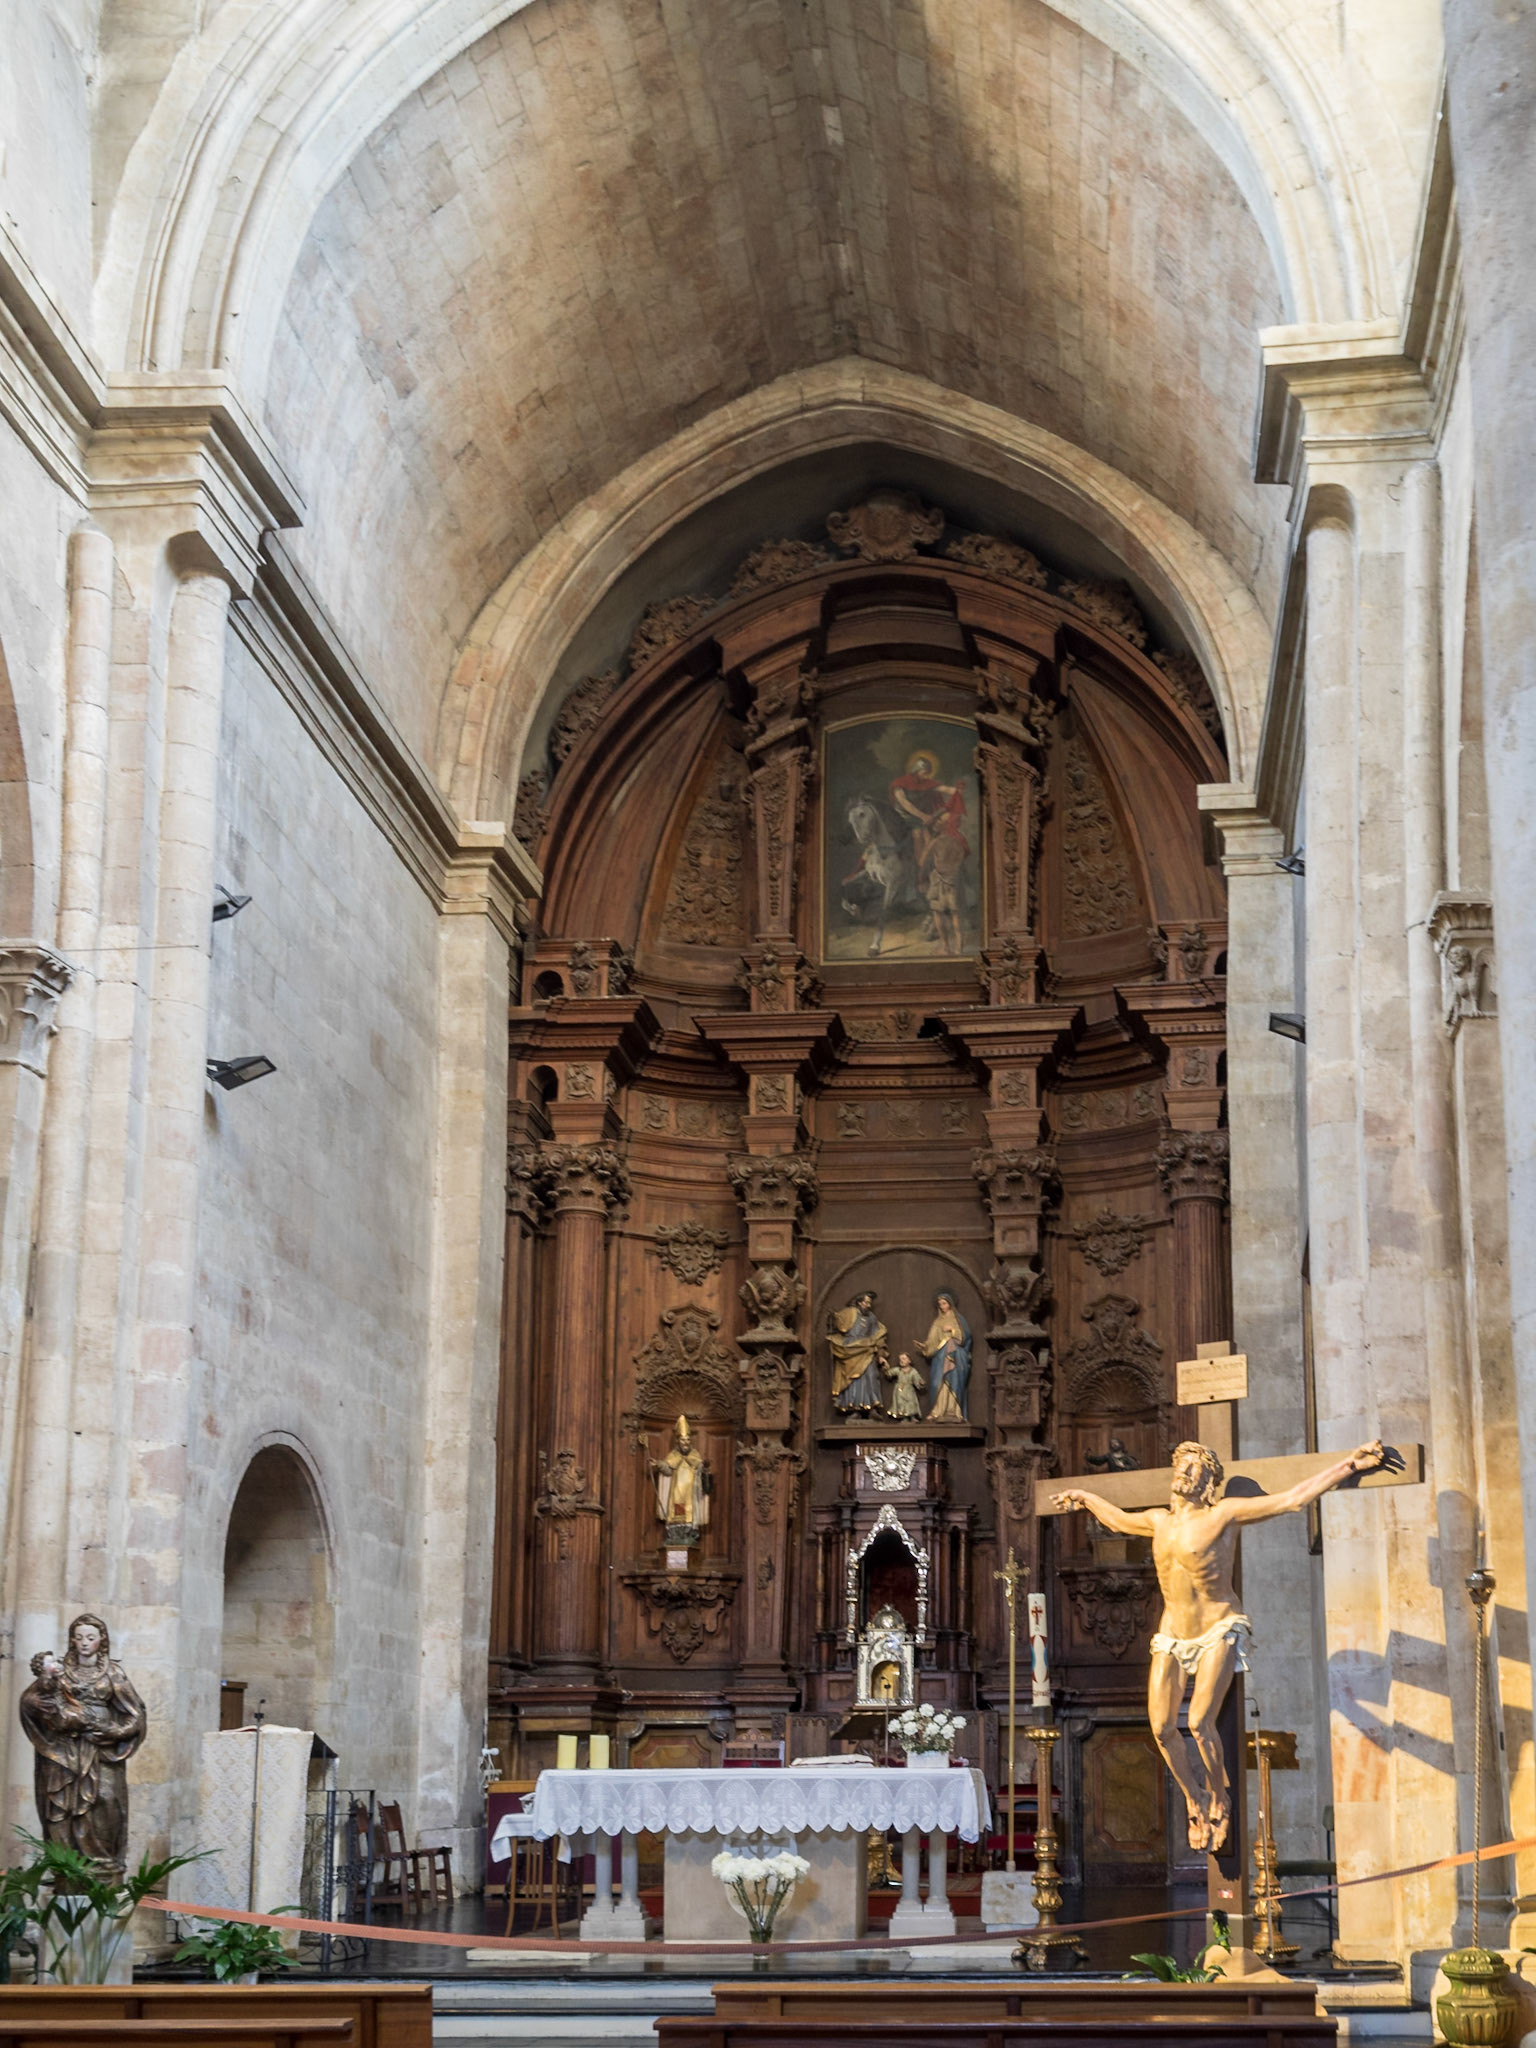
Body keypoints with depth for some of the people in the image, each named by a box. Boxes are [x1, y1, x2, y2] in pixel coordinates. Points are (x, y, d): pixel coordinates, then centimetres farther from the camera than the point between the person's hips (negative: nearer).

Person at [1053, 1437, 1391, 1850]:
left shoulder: (1224, 1515, -10)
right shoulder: (1159, 1521, 6)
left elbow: (1294, 1498, -14)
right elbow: (1119, 1520, 30)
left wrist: (1351, 1464, -19)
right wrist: (1084, 1498, 41)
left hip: (1219, 1631, -5)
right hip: (1172, 1635, 5)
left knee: (1199, 1723, -19)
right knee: (1161, 1728, -5)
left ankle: (1219, 1799, 7)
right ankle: (1194, 1803, 19)